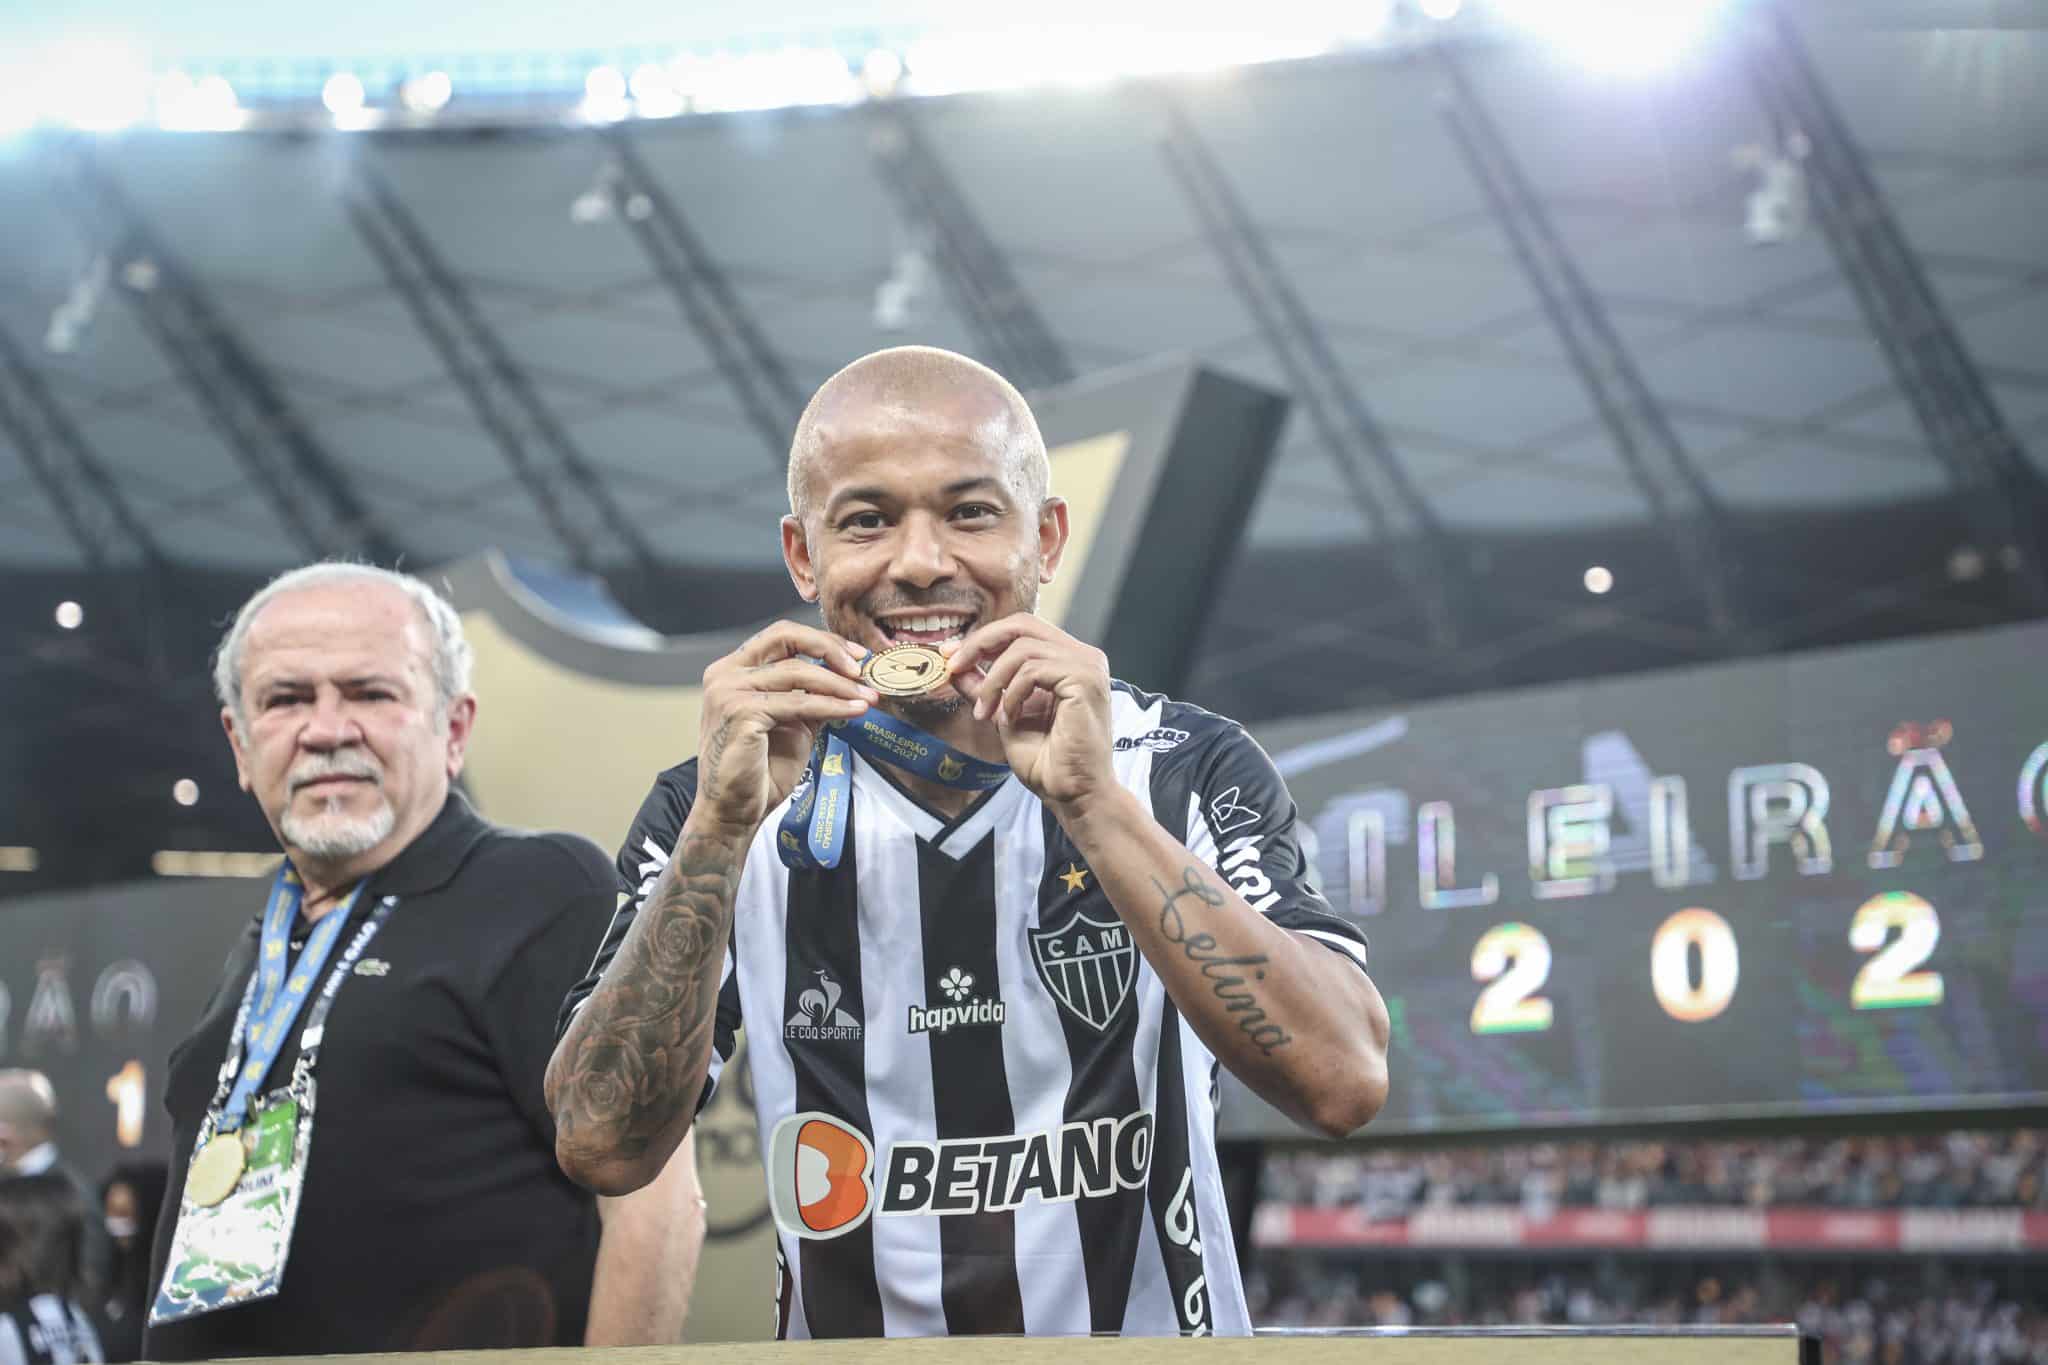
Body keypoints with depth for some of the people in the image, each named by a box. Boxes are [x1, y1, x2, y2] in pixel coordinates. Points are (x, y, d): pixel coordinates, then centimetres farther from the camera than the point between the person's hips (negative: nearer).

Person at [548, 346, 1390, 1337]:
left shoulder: (1190, 772, -2)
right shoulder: (714, 809, 1)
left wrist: (1092, 805, -19)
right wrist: (724, 824, -17)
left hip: (1153, 1329, 0)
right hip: (842, 1332, 1)